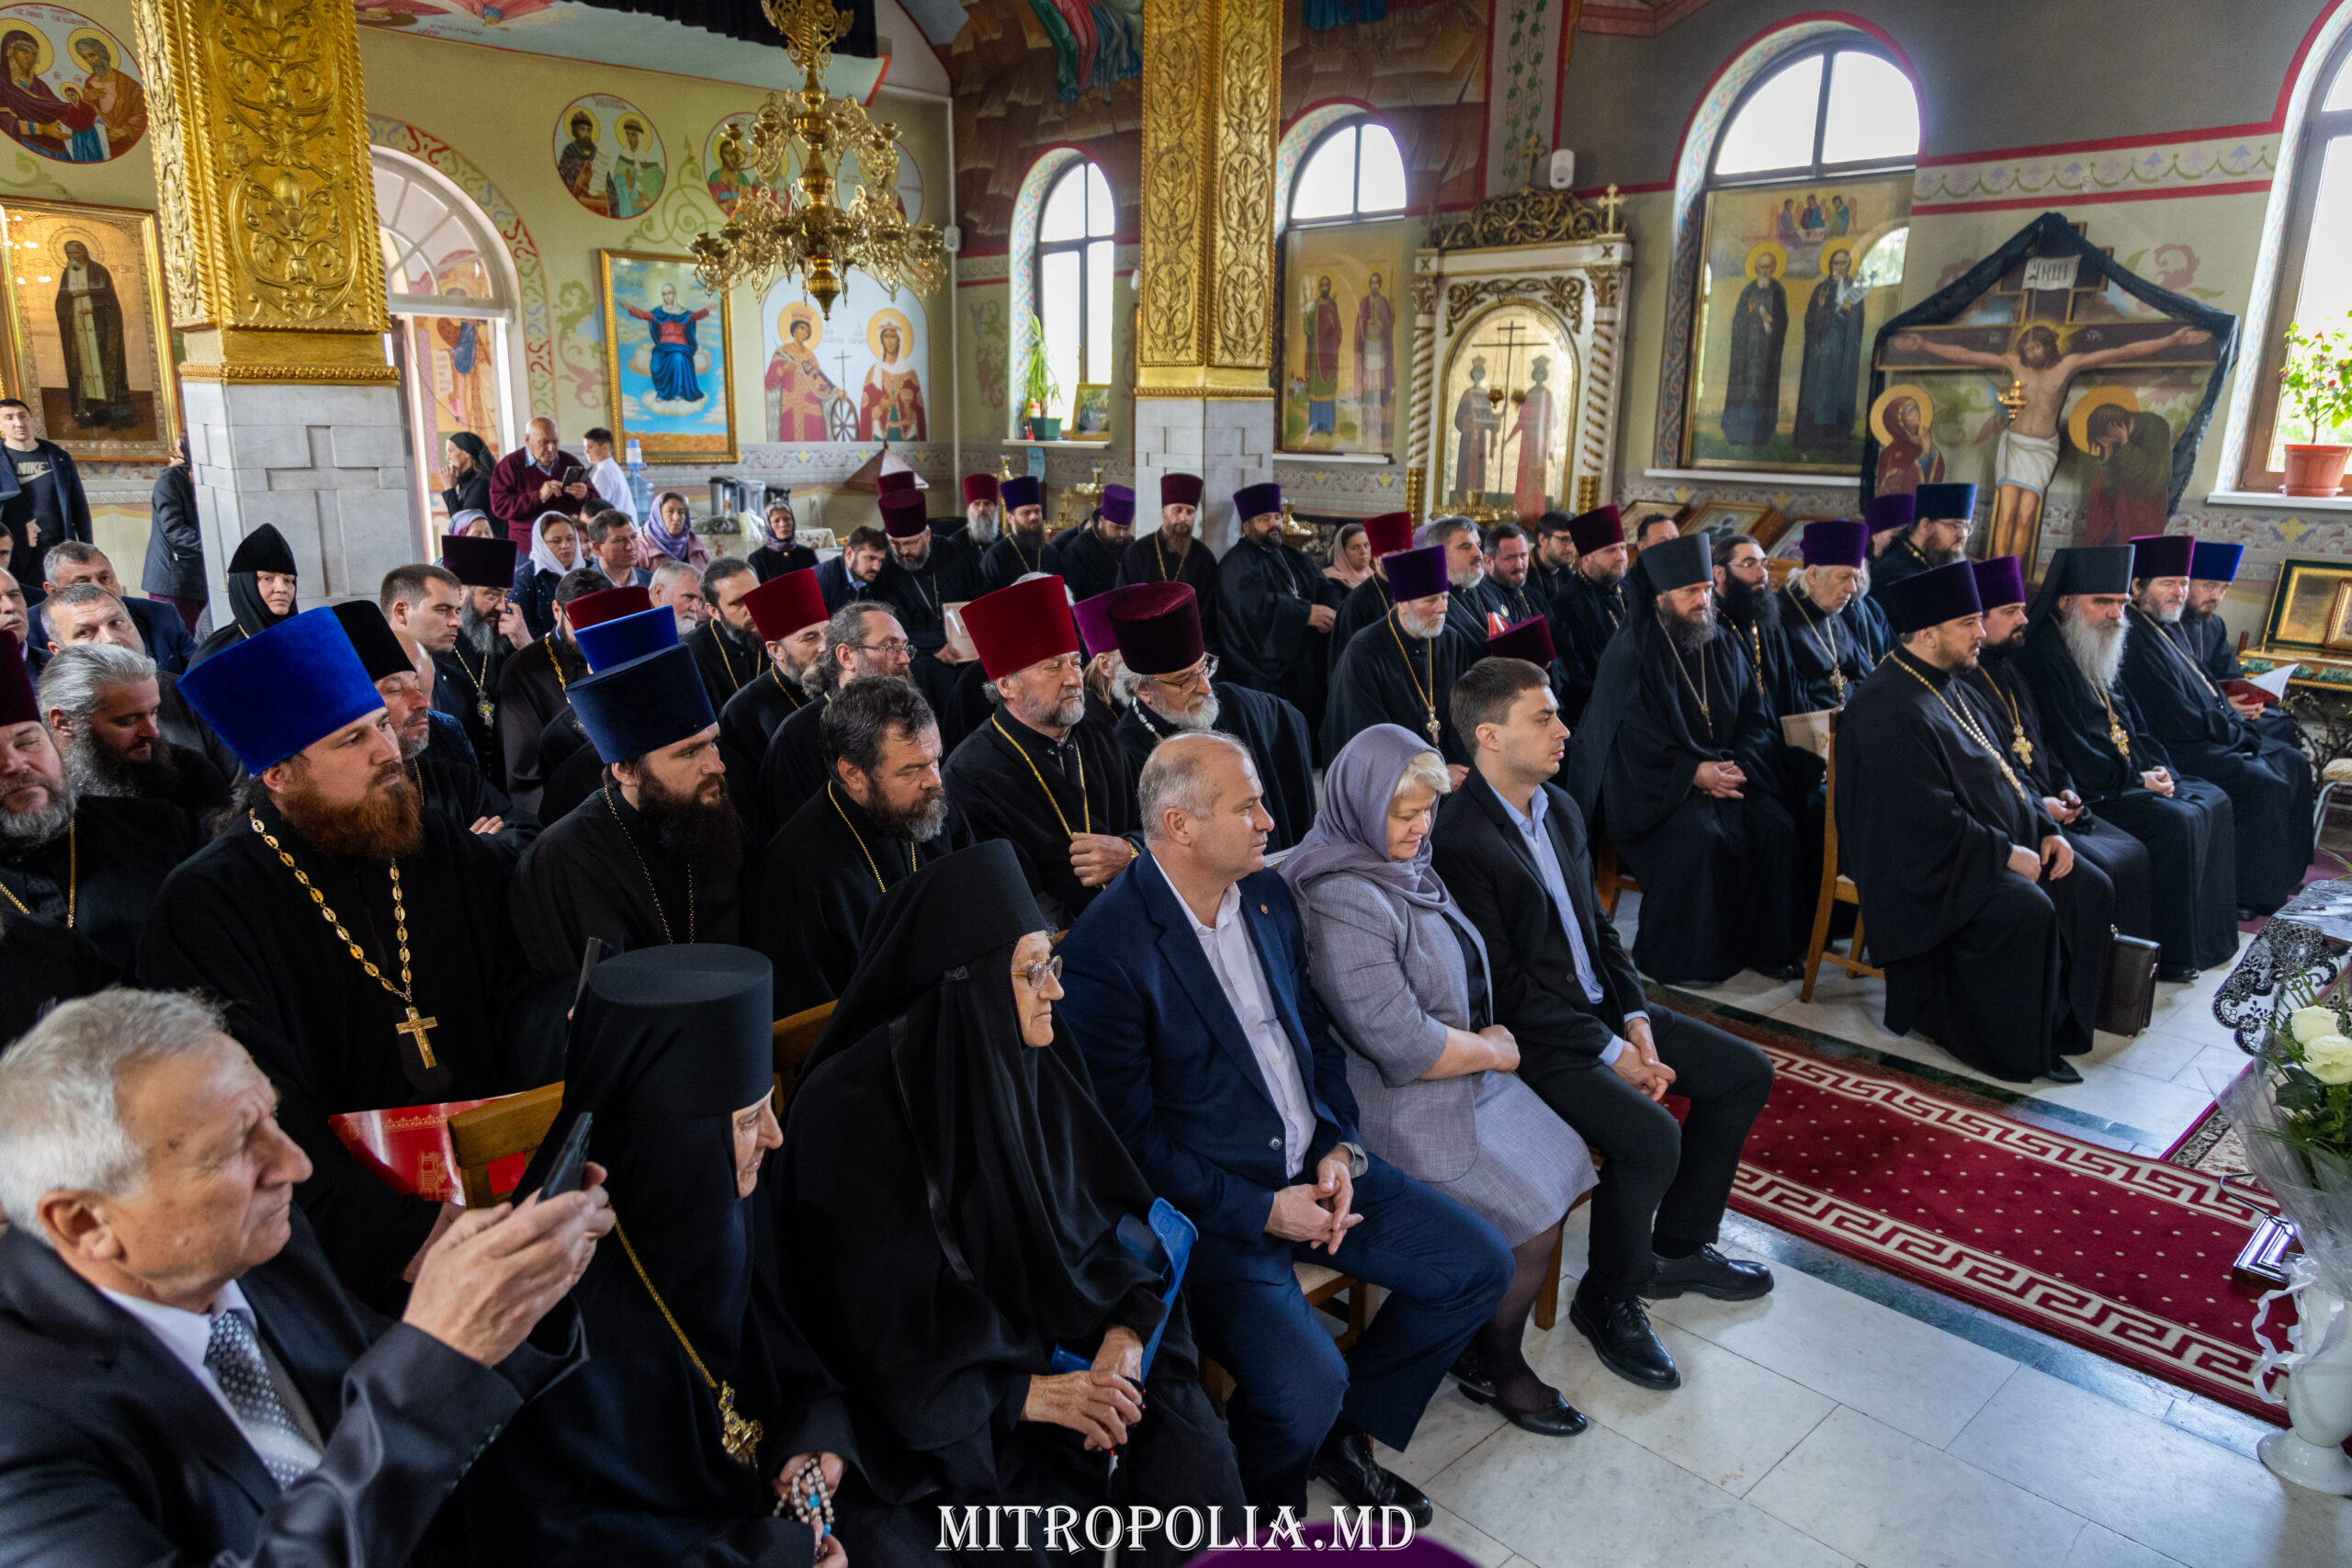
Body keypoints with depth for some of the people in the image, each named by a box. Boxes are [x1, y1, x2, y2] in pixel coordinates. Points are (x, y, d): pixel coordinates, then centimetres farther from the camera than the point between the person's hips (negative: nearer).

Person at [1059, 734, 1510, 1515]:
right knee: (1305, 1387, -25)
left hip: (1316, 1168, 8)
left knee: (1480, 1263, 3)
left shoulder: (1268, 894, 5)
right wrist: (1260, 1211, -17)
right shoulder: (1106, 950, -20)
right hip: (1214, 1208, -7)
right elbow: (1130, 1133, -17)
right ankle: (1257, 1509, 12)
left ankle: (1346, 1427, 22)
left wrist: (1339, 1147, -1)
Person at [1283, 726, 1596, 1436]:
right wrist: (1493, 1052, -12)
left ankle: (1479, 1342, 21)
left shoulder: (1404, 864, 6)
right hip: (1402, 1112, -10)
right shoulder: (1340, 901, -26)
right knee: (1533, 1223, -8)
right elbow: (1400, 1043, -28)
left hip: (1465, 1078, 10)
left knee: (1564, 1172, 6)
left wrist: (1484, 1039, 5)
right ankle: (1496, 1367, 20)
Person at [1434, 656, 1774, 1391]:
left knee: (1745, 1073, 8)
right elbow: (1504, 988, -21)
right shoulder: (1457, 839, -22)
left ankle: (1678, 1247, 23)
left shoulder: (1561, 808, 7)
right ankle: (1608, 1298, 1)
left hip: (1602, 1007, 9)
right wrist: (1610, 1052, -17)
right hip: (1531, 1037, -9)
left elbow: (1598, 927, 13)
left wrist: (1637, 1020, -1)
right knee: (1650, 1134, -27)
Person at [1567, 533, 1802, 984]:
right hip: (1654, 788, -6)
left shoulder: (1723, 647, 9)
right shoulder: (1632, 656, -8)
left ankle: (1764, 945, -1)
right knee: (1697, 837, -31)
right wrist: (1693, 773, -21)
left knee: (1777, 827, -17)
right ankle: (1676, 958, -15)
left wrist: (1735, 765, -11)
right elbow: (1634, 739, -13)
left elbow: (1756, 721, 9)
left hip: (1726, 773, 6)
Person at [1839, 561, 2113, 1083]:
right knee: (2027, 910, -28)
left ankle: (2062, 1017, 8)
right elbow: (1929, 820, -24)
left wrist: (2045, 828, 6)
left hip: (1991, 841, 10)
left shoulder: (1943, 683, 11)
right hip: (1924, 862, -10)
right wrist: (2006, 854, -18)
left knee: (2091, 888, -1)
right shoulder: (1888, 706, -21)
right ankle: (2018, 1045, -11)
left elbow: (1998, 768, 19)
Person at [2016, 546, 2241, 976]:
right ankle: (2168, 951, -10)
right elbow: (2069, 752, -22)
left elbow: (2131, 722, 18)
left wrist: (2157, 768, 1)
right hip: (2084, 793, -11)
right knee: (2178, 821, -22)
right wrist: (2135, 780, -15)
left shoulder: (2100, 651, 13)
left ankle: (2208, 933, 17)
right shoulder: (2043, 657, -19)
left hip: (2129, 775, 11)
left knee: (2212, 801, 7)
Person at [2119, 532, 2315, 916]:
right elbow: (2182, 723, -22)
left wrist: (2238, 724, 2)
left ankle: (2285, 874, 19)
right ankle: (2256, 895, -9)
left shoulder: (2168, 628, 13)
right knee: (2263, 783, -22)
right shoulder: (2135, 641, -21)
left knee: (2293, 762, 10)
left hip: (2205, 737, 11)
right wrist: (2238, 733, -8)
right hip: (2173, 751, -11)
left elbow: (2206, 689, 19)